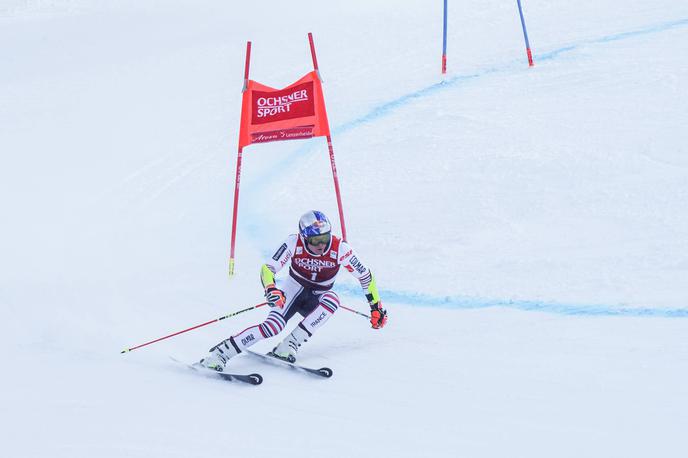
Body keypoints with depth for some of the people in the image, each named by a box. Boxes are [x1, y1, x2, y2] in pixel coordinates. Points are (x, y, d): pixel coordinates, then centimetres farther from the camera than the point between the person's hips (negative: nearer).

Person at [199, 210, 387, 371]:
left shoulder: (340, 249, -20)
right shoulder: (294, 243, -21)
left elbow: (365, 275, -6)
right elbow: (267, 268, -21)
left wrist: (376, 306, -2)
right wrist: (271, 289, -43)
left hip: (316, 302, 2)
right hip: (293, 289, -2)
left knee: (332, 299, -35)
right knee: (274, 326, -31)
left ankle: (290, 344, -35)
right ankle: (218, 355, -31)